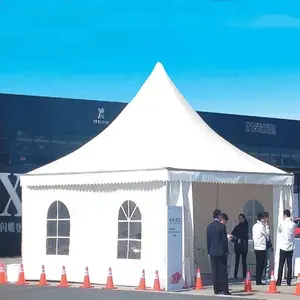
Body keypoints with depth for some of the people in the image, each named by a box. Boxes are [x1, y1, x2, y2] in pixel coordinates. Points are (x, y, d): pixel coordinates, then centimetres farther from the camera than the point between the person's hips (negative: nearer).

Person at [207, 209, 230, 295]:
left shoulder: (209, 226, 4)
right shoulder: (222, 226, -10)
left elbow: (208, 240, 7)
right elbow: (224, 239, -9)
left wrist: (209, 252, 13)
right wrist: (226, 251, -1)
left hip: (212, 252, 4)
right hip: (221, 252, -4)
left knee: (215, 271, 6)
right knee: (223, 271, -1)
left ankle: (216, 290, 6)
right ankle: (225, 290, -2)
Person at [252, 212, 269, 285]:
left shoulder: (255, 226, 12)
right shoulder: (261, 226, -13)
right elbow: (267, 234, -5)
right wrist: (266, 226, 1)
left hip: (256, 247, 8)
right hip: (262, 247, -8)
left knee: (258, 264, 11)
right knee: (260, 265, -4)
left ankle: (258, 280, 13)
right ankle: (258, 281, -4)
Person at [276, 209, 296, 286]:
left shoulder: (283, 224, -9)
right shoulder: (293, 224, 2)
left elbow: (279, 230, 9)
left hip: (283, 247, -4)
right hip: (291, 247, 4)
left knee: (281, 265, 0)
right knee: (289, 265, 4)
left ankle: (279, 281, -3)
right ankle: (289, 281, 2)